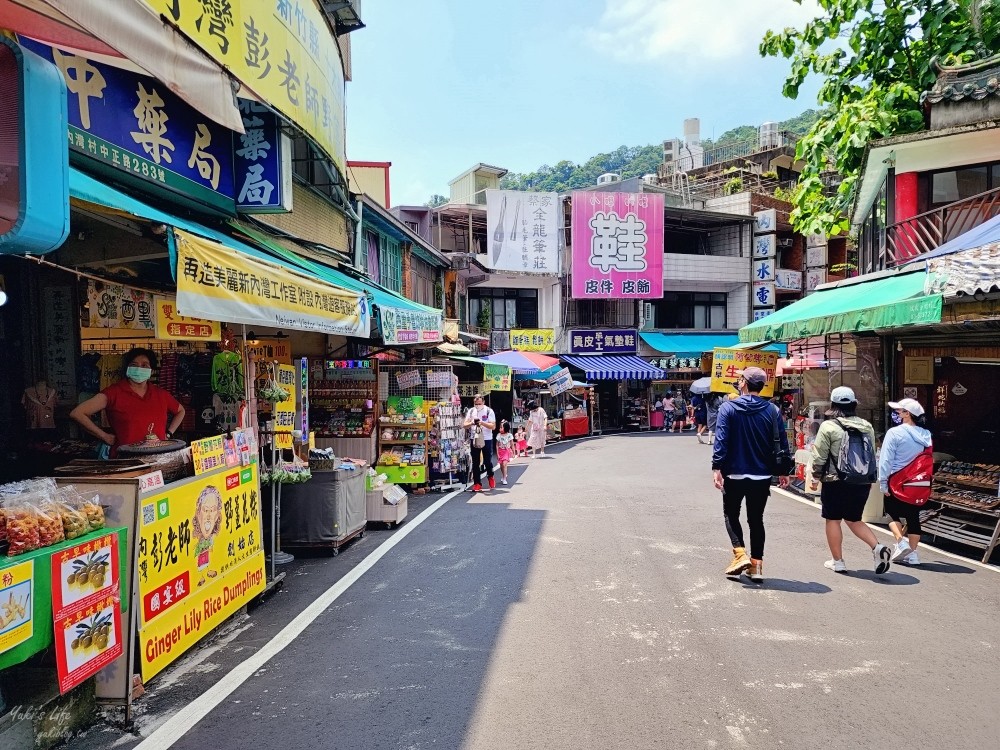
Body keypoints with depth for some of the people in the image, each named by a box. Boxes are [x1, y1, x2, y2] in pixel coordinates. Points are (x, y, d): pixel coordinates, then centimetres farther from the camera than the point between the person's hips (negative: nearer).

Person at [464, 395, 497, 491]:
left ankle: (490, 476, 30)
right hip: (474, 439, 3)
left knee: (487, 461, 0)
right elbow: (465, 425, 1)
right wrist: (472, 423, -20)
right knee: (475, 462, 3)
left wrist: (482, 423, -25)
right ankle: (477, 483, 10)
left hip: (487, 439, -3)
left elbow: (493, 426, -11)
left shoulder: (489, 411, -5)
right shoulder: (471, 411, 5)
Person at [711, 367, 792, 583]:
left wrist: (717, 467, -13)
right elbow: (782, 442, 2)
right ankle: (756, 565, 14)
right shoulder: (772, 410, 0)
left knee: (731, 514, 14)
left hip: (734, 474, -3)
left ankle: (740, 554, -4)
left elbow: (721, 440, -14)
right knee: (756, 519, 13)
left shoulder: (728, 408, -8)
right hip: (762, 475, 3)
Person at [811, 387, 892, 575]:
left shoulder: (829, 426, -12)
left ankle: (838, 561, 12)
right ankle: (877, 547, 0)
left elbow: (819, 457, -10)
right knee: (853, 519, 19)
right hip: (862, 482, 6)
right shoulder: (866, 426, 6)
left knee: (833, 519, 7)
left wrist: (817, 475, 6)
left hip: (836, 482, -5)